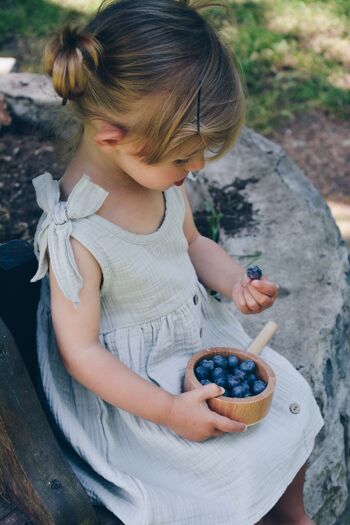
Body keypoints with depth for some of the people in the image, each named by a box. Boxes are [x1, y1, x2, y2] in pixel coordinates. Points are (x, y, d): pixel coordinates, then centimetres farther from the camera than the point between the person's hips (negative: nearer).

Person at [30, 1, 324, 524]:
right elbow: (81, 352, -22)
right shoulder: (76, 238, -32)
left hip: (201, 334, 7)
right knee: (243, 466, -9)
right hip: (135, 384, -7)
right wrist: (170, 411, -23)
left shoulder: (158, 170, -10)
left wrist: (235, 281, -10)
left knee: (292, 400, 8)